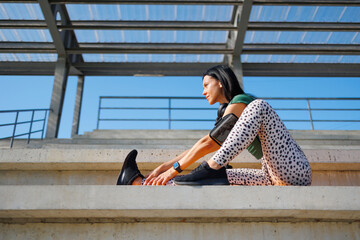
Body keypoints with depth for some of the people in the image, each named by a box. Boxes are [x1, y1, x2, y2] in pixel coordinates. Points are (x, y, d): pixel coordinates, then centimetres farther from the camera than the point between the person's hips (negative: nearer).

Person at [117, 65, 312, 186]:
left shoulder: (240, 102, -4)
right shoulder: (231, 112, 23)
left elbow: (208, 143, -11)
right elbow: (209, 145, 18)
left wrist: (175, 169, -8)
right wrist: (164, 167, 12)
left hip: (294, 173, -8)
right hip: (274, 178, 8)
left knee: (258, 106, -22)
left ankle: (213, 167, -30)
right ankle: (138, 181, -3)